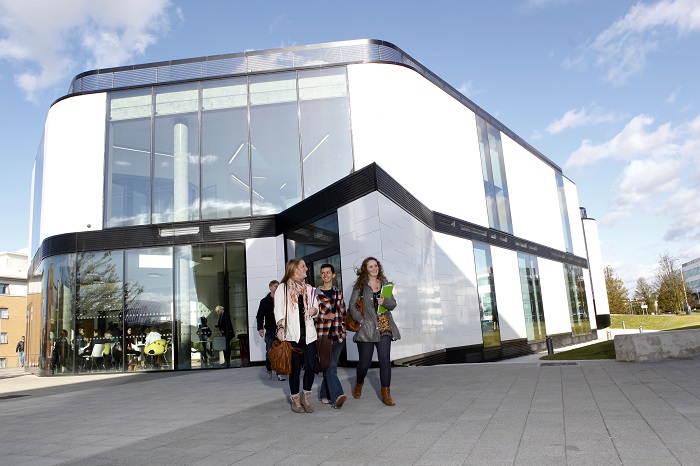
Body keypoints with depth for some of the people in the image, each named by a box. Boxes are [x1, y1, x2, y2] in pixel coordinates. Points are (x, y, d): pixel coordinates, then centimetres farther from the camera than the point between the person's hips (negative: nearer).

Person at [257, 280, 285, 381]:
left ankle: (279, 373, -1)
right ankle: (269, 370, 25)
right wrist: (260, 328, -7)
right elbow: (260, 316, 4)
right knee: (269, 352, 5)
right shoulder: (264, 301, 6)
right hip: (270, 331, 0)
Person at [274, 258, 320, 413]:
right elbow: (278, 311, -2)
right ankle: (295, 399, 16)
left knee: (310, 366, -3)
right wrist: (280, 328, -16)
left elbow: (316, 308, 23)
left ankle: (306, 397, 16)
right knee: (296, 367, 1)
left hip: (308, 332, 4)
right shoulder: (283, 288, 4)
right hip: (292, 334, -4)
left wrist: (314, 310, 0)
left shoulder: (309, 289, 18)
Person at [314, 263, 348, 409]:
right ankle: (337, 396, -19)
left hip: (338, 334, 5)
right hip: (323, 334, -4)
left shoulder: (338, 293, 15)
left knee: (331, 366, 7)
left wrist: (343, 328, 12)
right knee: (329, 366, -12)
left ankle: (324, 394, 21)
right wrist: (324, 316, -12)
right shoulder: (315, 293, 1)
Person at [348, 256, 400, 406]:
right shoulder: (360, 285, 1)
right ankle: (359, 383, 35)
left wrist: (385, 301, -13)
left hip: (384, 327, 2)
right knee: (365, 362, 4)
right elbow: (352, 305, -1)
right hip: (367, 328, -2)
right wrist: (361, 319, -13)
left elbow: (393, 304, 8)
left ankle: (386, 394, 4)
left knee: (385, 360, -6)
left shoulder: (385, 283, 10)